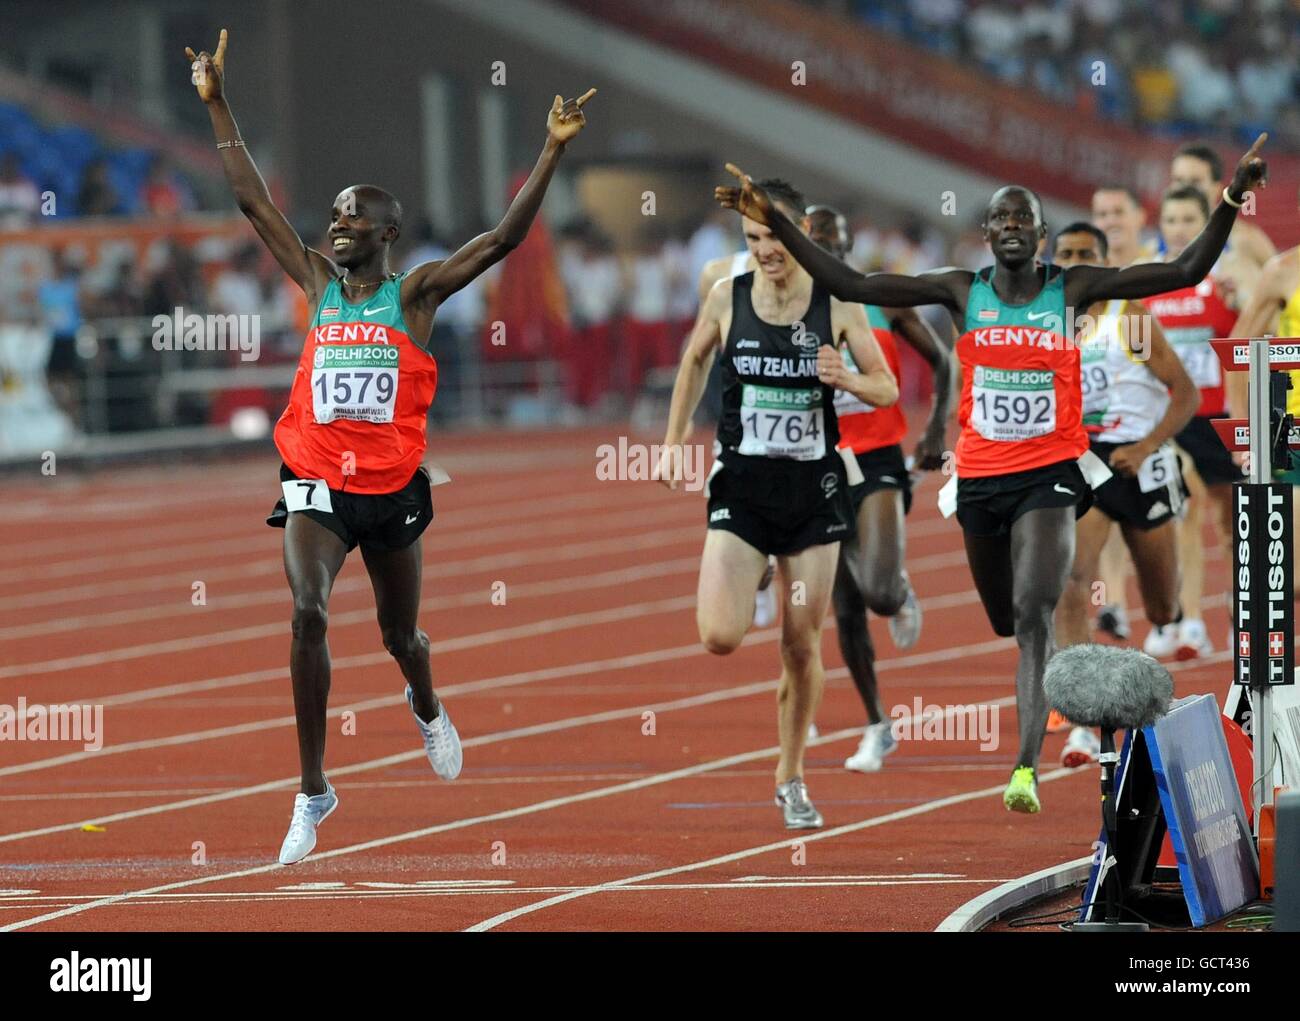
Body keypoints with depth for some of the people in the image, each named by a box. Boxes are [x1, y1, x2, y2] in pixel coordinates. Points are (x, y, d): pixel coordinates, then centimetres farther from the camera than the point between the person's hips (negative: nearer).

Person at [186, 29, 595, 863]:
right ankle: (313, 791, -18)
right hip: (317, 485, 1)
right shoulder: (317, 283, 4)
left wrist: (552, 152, -19)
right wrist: (218, 106, 2)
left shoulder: (416, 294, -3)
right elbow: (255, 201, 5)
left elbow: (504, 238, -11)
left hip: (392, 488, -1)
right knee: (308, 614, -22)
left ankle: (427, 707, 55)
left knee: (399, 633, 16)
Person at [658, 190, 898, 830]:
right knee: (719, 638, -16)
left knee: (803, 643, 5)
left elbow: (888, 388, 2)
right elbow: (694, 362, 16)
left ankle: (791, 778, 23)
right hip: (741, 487, 0)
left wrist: (845, 379, -19)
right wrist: (674, 440, 13)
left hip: (813, 488, 0)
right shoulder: (727, 298, -2)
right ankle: (739, 593, 22)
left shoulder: (838, 306, -4)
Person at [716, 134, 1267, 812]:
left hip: (1049, 474, -3)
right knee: (1008, 622, 16)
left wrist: (1232, 200, -16)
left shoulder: (1070, 290, -1)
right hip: (981, 477, 3)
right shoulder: (962, 292, 2)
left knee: (1033, 613, -19)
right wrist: (775, 223, -9)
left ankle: (1026, 769, -26)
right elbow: (847, 285, -2)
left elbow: (1185, 272, -4)